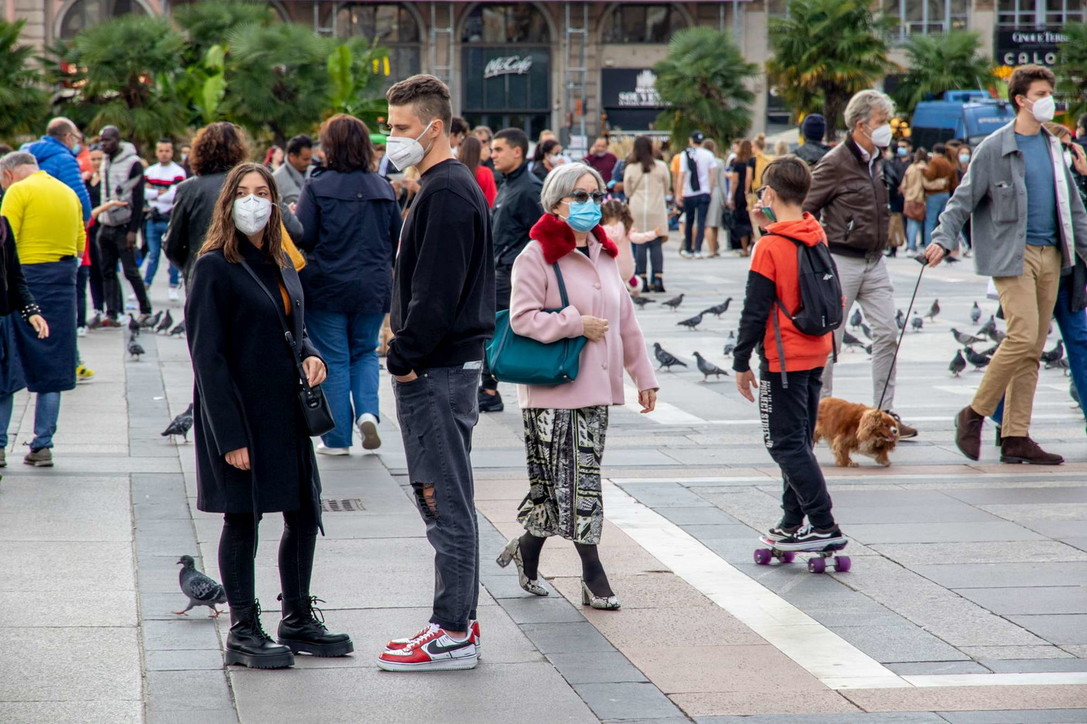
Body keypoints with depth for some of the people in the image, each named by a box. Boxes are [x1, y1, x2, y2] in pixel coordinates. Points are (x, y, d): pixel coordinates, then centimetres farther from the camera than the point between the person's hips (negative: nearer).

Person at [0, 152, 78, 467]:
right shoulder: (70, 193, 14)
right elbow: (80, 245, 14)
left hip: (25, 279, -5)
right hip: (63, 284, 6)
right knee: (52, 369, 8)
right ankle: (42, 445, 7)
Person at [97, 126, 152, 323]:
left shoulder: (132, 163, -9)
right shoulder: (105, 162, 12)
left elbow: (138, 199, -12)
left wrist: (133, 229, -17)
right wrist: (100, 220, 8)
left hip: (123, 227, -7)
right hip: (105, 226, 7)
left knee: (131, 271, -6)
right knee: (107, 273, 5)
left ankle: (145, 309, 4)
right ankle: (112, 313, 7)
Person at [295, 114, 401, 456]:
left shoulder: (317, 187, -10)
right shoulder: (383, 188, 2)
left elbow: (302, 237, -13)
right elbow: (398, 240, 8)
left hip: (327, 287, -3)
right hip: (374, 287, 3)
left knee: (334, 360, 6)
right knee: (365, 352, 19)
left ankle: (337, 438, 8)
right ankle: (368, 412, -4)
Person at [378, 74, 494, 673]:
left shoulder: (447, 193, -16)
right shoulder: (450, 186, 17)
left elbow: (436, 293, -21)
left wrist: (404, 359, -15)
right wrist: (405, 349, 15)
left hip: (437, 371, -11)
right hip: (448, 365, 11)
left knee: (445, 500, -6)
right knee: (443, 498, 15)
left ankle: (452, 633, -1)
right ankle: (460, 619, 22)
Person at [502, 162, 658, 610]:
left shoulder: (603, 255, 14)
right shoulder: (537, 255, -9)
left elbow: (625, 320, 19)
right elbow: (522, 317, -15)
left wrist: (643, 374, 18)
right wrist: (575, 325, -18)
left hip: (596, 387, 7)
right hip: (553, 388, -7)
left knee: (564, 480, 9)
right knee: (570, 477, -6)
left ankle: (527, 549, 27)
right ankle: (592, 574, -1)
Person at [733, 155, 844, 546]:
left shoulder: (770, 247, -16)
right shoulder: (817, 235, 3)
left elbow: (755, 312, -15)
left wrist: (741, 363, -7)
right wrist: (772, 229, 9)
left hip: (783, 360, -8)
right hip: (816, 354, 8)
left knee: (786, 444, -3)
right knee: (799, 441, 16)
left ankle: (824, 525, -9)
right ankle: (793, 522, 22)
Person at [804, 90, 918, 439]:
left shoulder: (877, 162, 11)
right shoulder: (836, 162, -12)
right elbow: (807, 210, -11)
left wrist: (879, 247, 17)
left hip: (874, 262, 7)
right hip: (842, 261, -7)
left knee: (887, 332, 0)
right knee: (830, 337, 1)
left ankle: (885, 413, 4)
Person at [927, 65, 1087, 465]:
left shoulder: (1053, 147, 15)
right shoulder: (995, 148, -5)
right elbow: (964, 198, -7)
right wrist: (944, 238, -19)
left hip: (1050, 254, 6)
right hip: (1013, 254, -6)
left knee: (1033, 349, 5)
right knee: (1023, 336, -16)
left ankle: (1016, 437, 8)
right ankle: (974, 413, -1)